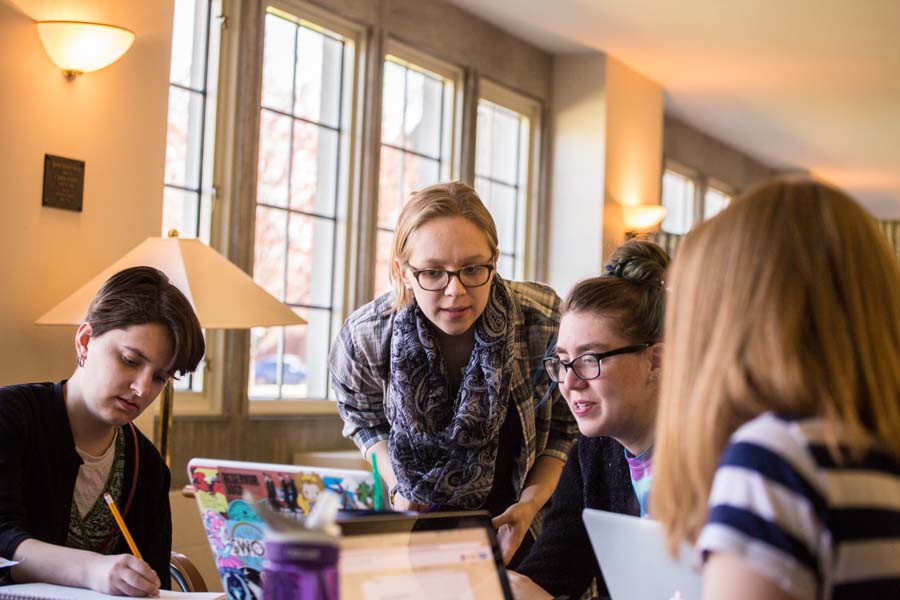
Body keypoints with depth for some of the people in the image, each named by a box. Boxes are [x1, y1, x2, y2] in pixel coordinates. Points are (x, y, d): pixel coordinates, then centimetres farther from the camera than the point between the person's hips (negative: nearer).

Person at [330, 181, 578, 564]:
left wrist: (531, 503, -17)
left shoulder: (545, 323, -23)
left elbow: (565, 425, -5)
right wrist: (398, 488, -9)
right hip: (420, 516, 1)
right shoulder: (364, 338, -20)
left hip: (514, 520, 0)